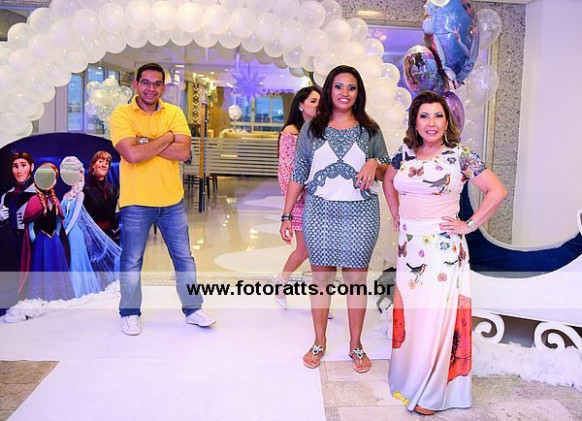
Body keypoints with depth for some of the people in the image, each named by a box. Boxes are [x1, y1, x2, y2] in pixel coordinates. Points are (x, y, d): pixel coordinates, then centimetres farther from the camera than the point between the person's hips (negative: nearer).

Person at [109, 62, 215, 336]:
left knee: (184, 258, 11)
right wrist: (165, 139, -12)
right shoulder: (121, 115, -6)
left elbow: (183, 151, -12)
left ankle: (192, 309, 26)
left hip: (172, 200, 3)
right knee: (132, 261, 11)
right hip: (136, 202, -3)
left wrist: (145, 142, -16)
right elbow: (132, 154, -22)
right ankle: (130, 314, 29)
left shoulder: (174, 113, 3)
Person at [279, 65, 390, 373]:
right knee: (321, 277, 5)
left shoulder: (370, 130, 8)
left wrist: (374, 164, -10)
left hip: (361, 212, 0)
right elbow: (298, 175, 6)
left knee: (356, 279, 3)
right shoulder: (311, 129, 7)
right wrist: (286, 215, 1)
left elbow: (387, 172, 13)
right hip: (319, 211, 0)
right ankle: (319, 342, 20)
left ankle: (356, 345, 18)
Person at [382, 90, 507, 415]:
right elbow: (388, 181, 25)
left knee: (436, 315, -1)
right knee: (407, 312, 11)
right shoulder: (405, 153, 6)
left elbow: (497, 191, -9)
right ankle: (407, 379, 29)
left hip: (443, 248, -5)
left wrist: (470, 225, -9)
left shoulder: (460, 156, -7)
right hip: (409, 245, 5)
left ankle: (430, 392, 15)